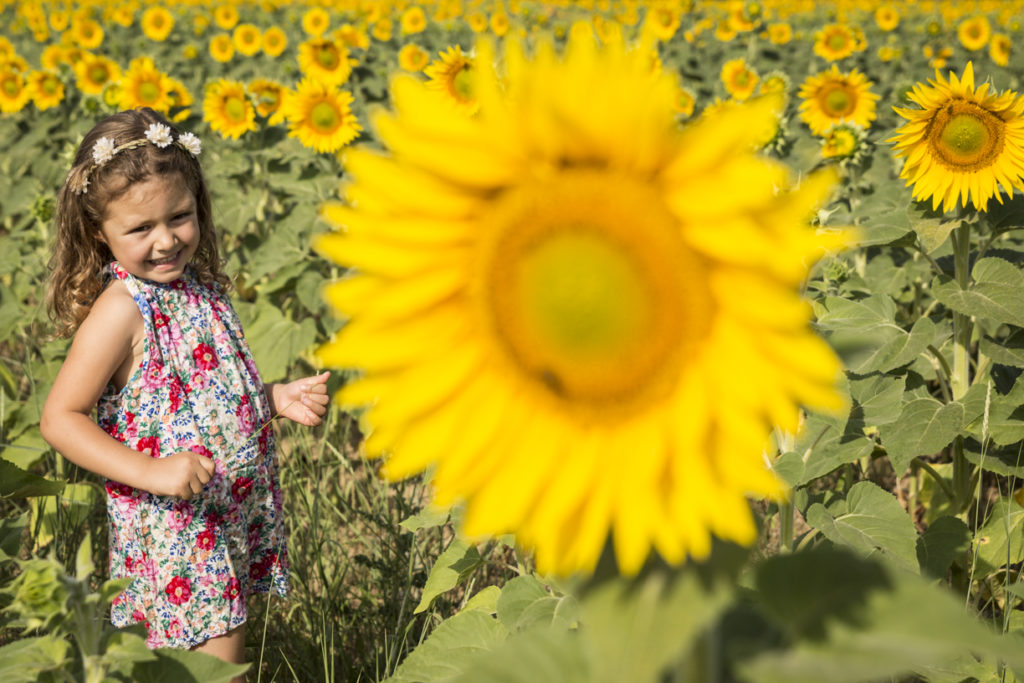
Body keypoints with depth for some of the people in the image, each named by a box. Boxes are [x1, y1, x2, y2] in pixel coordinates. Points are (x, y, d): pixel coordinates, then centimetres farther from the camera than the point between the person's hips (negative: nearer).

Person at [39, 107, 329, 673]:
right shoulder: (120, 310, -18)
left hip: (234, 515, 8)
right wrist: (152, 472, -27)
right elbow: (59, 419, -19)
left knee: (227, 637, 15)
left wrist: (278, 399, 6)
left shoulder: (199, 288, 6)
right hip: (172, 529, -8)